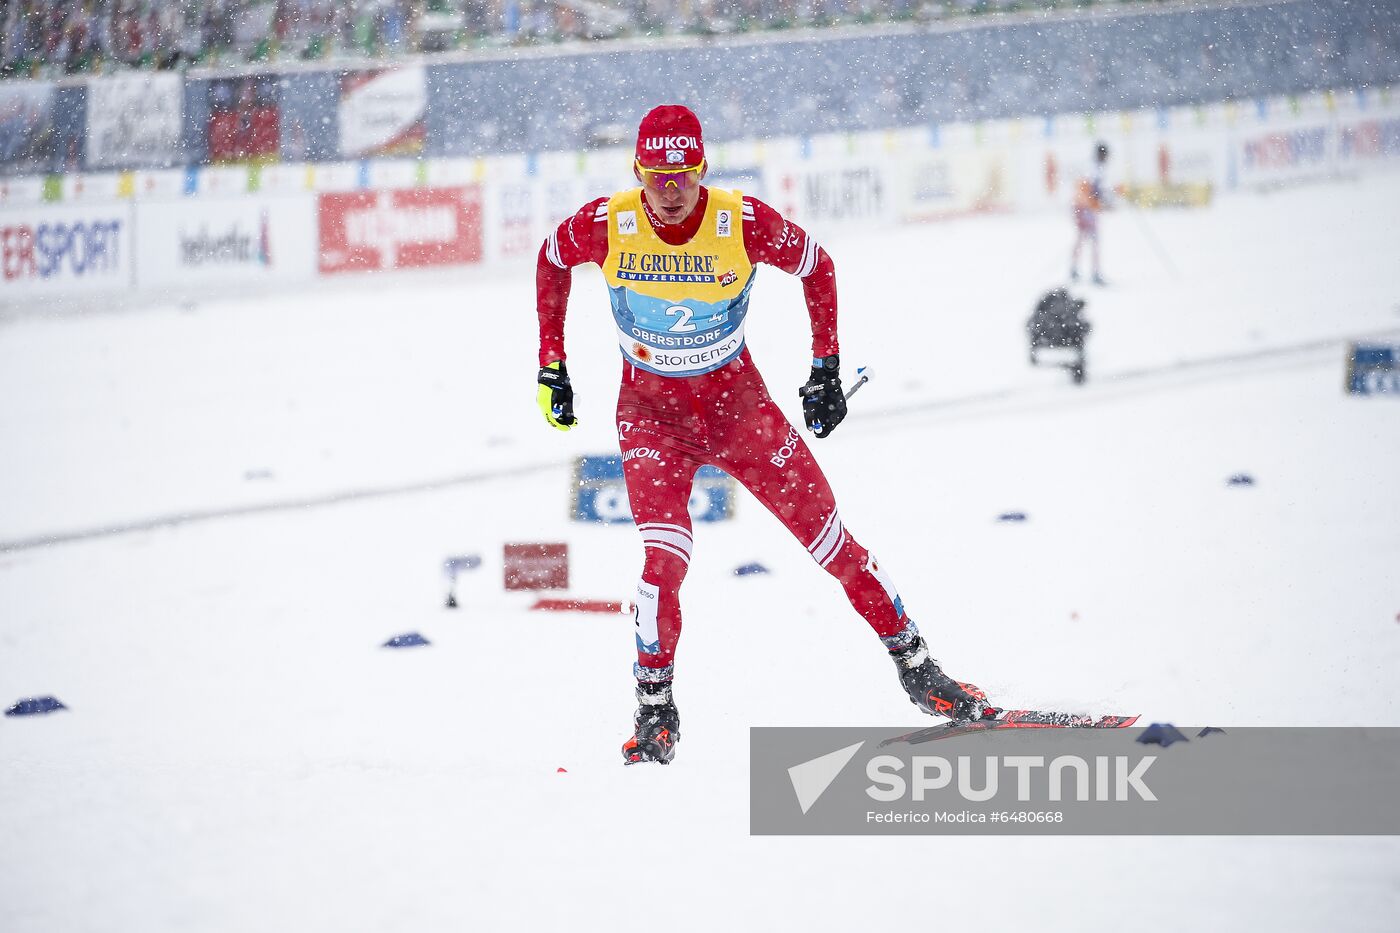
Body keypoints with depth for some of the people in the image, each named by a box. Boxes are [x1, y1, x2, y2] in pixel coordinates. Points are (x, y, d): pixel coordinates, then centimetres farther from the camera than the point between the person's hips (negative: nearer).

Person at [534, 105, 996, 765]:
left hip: (737, 401, 1)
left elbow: (817, 267, -1)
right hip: (651, 412, 0)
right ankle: (654, 712, -5)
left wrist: (827, 365, -1)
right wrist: (550, 360, 4)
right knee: (664, 556, -21)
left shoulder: (744, 224, -20)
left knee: (828, 537, 0)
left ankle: (918, 670, 15)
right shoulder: (606, 226, -18)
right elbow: (551, 261, 5)